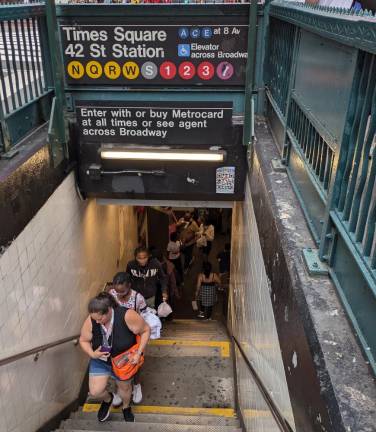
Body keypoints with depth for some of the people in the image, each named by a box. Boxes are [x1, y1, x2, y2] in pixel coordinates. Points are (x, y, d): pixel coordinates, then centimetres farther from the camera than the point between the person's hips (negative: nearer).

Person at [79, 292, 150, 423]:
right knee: (95, 392, -1)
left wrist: (138, 353, -25)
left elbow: (145, 330, -20)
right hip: (100, 361, 2)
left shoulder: (126, 315, -35)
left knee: (124, 387, 19)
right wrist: (92, 354, -25)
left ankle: (126, 407, 54)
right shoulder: (90, 321, -25)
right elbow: (83, 340, -7)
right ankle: (108, 399, 37)